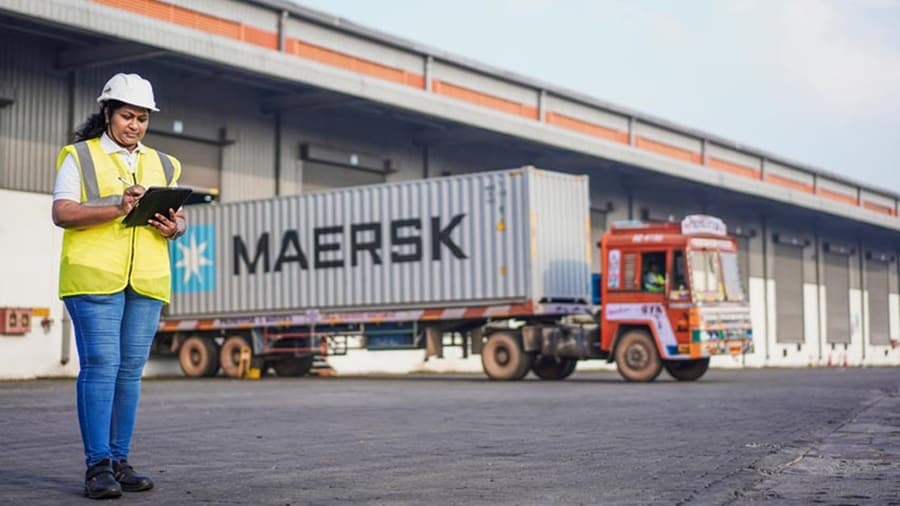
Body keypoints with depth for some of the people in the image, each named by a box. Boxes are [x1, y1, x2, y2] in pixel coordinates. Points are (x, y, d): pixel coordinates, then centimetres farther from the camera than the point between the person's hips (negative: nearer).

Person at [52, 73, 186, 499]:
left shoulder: (162, 164, 21)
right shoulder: (80, 156, 7)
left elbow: (177, 216, 21)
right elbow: (62, 212, -5)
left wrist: (174, 227, -4)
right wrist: (116, 209, -19)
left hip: (148, 280, 4)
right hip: (93, 276, -4)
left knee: (130, 370, 4)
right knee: (100, 365, -10)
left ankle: (119, 461, 10)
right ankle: (97, 465, -7)